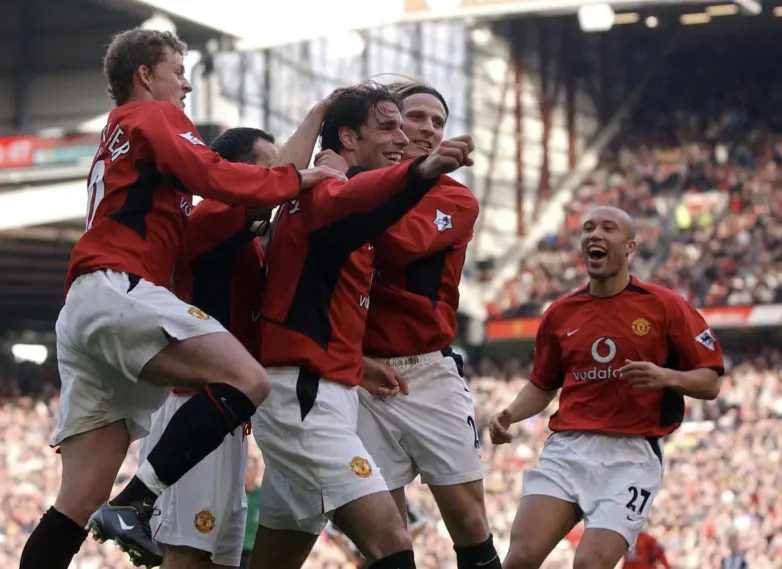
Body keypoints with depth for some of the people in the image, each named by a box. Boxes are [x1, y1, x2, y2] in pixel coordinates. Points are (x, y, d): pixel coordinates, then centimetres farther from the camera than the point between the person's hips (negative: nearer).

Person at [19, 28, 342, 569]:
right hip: (119, 289, -10)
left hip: (79, 315, 10)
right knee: (248, 380, -24)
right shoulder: (155, 116, 7)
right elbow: (216, 178, -8)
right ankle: (137, 505, -29)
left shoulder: (117, 138, 36)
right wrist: (298, 178, 4)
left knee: (81, 503, 2)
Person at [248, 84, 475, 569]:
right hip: (305, 398, -11)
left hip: (313, 396, 11)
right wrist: (420, 172, -56)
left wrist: (352, 362, 18)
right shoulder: (323, 190, -11)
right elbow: (343, 204, -38)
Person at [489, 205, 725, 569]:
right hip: (567, 448, 3)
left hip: (632, 454, -3)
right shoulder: (559, 314, 12)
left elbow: (710, 383, 2)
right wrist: (509, 416, 6)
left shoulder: (664, 306, 1)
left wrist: (667, 377, -17)